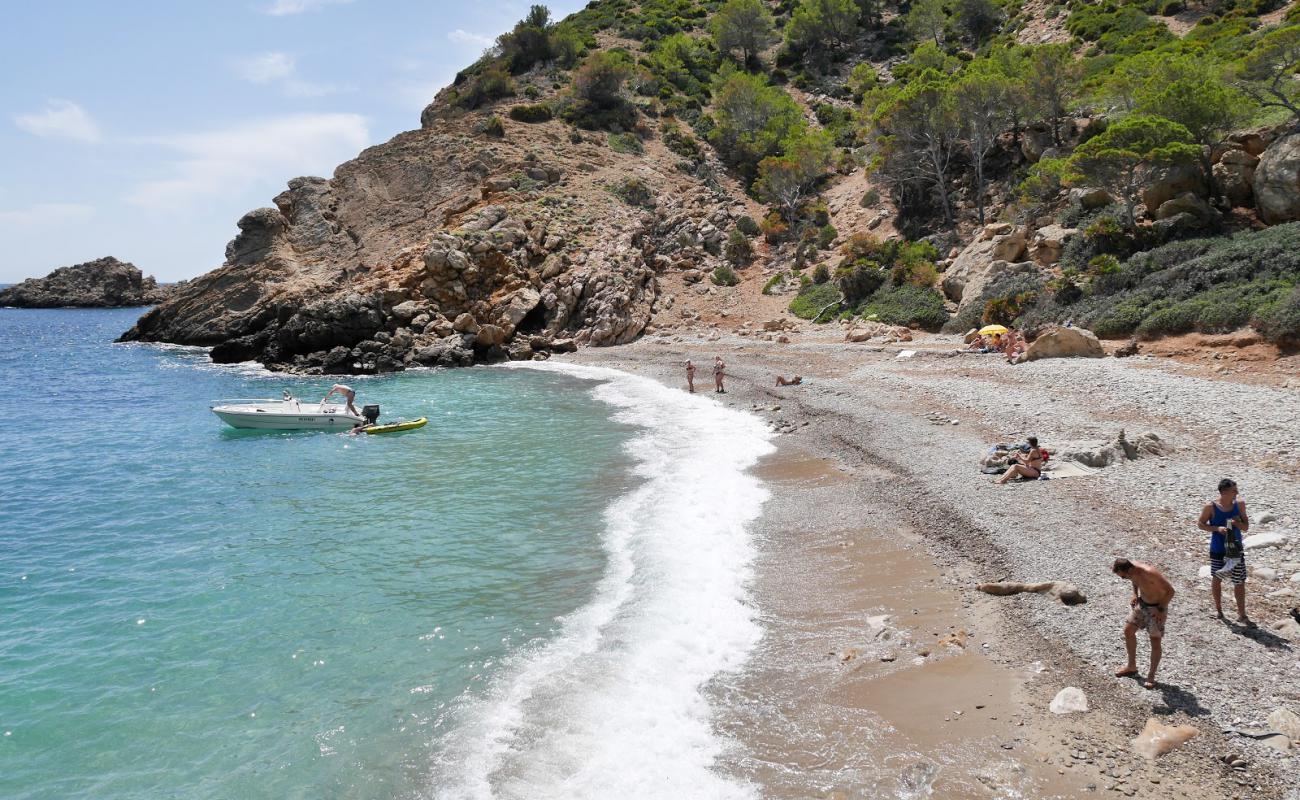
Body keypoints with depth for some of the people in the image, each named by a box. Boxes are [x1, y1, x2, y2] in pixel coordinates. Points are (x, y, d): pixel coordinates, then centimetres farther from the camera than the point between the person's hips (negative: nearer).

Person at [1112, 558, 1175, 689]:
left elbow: (1170, 591, -26)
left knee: (1155, 642, -1)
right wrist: (1135, 594, 1)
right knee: (1128, 630, 12)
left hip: (1156, 608, -8)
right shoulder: (1132, 567, -13)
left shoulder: (1149, 573, -35)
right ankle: (1131, 666, 28)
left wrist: (1161, 609, -22)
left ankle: (1151, 676, 12)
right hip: (1141, 603, 8)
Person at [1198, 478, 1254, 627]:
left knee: (1240, 582, 3)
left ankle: (1241, 615, 12)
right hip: (1217, 550, -2)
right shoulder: (1211, 507, -14)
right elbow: (1200, 524, -4)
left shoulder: (1239, 504, -5)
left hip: (1235, 549, 2)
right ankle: (1218, 608, 32)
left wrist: (1238, 524, -21)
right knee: (1216, 579, 12)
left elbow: (1246, 527, 1)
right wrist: (1217, 528, -20)